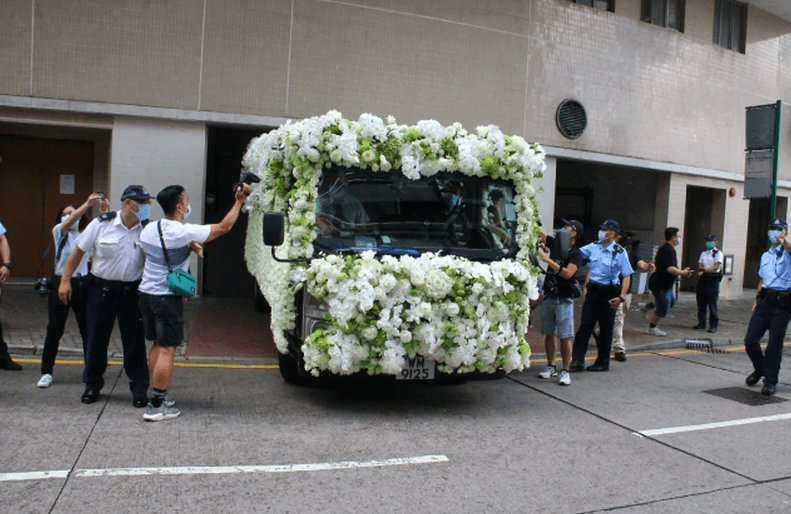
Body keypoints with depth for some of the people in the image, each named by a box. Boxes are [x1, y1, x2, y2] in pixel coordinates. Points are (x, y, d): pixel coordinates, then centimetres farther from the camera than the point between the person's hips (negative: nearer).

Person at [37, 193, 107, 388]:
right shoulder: (59, 232, 1)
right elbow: (69, 222, -17)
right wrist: (87, 204, -31)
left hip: (83, 284, 1)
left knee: (88, 329, 6)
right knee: (54, 330, 3)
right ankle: (46, 372, 15)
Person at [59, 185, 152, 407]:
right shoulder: (101, 224, -6)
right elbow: (78, 251, 1)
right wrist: (65, 280, -1)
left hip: (131, 291, 0)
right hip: (101, 289, 0)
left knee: (135, 341, 4)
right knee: (95, 339, 11)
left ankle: (139, 389, 17)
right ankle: (92, 385, 29)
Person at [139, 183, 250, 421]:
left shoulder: (148, 230, 5)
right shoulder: (184, 233, -16)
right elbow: (223, 227, -11)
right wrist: (239, 202, -1)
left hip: (146, 293, 8)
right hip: (168, 297, -8)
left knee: (157, 345, 17)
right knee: (167, 349, -2)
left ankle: (159, 396, 26)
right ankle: (156, 406, 1)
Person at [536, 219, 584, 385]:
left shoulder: (576, 253, -8)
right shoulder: (556, 244, 9)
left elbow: (567, 273, -21)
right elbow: (539, 233, 9)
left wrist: (548, 260, -23)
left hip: (564, 300, -6)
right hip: (549, 297, 6)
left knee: (565, 337, -5)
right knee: (549, 334, 10)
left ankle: (565, 371, 0)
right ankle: (551, 367, 21)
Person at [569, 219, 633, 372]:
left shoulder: (619, 252, -11)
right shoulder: (594, 247, 3)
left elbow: (627, 276, -12)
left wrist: (621, 297, -19)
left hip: (608, 293, -4)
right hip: (592, 290, 5)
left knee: (605, 329, 7)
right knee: (585, 325, 2)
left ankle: (602, 363, 20)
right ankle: (577, 361, 5)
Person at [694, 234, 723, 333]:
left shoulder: (718, 253, -1)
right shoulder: (703, 253, 17)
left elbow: (716, 267, -10)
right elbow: (700, 266, 9)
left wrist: (704, 271, -8)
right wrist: (707, 268, -9)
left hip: (712, 279, -6)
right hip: (702, 280, 6)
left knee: (712, 303, -5)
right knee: (701, 302, 8)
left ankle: (713, 325, 1)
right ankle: (701, 323, 18)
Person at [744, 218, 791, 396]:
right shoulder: (765, 256, 19)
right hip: (765, 299, 5)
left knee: (775, 343, -2)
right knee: (750, 340, 1)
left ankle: (770, 381, 11)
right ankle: (759, 369, 28)